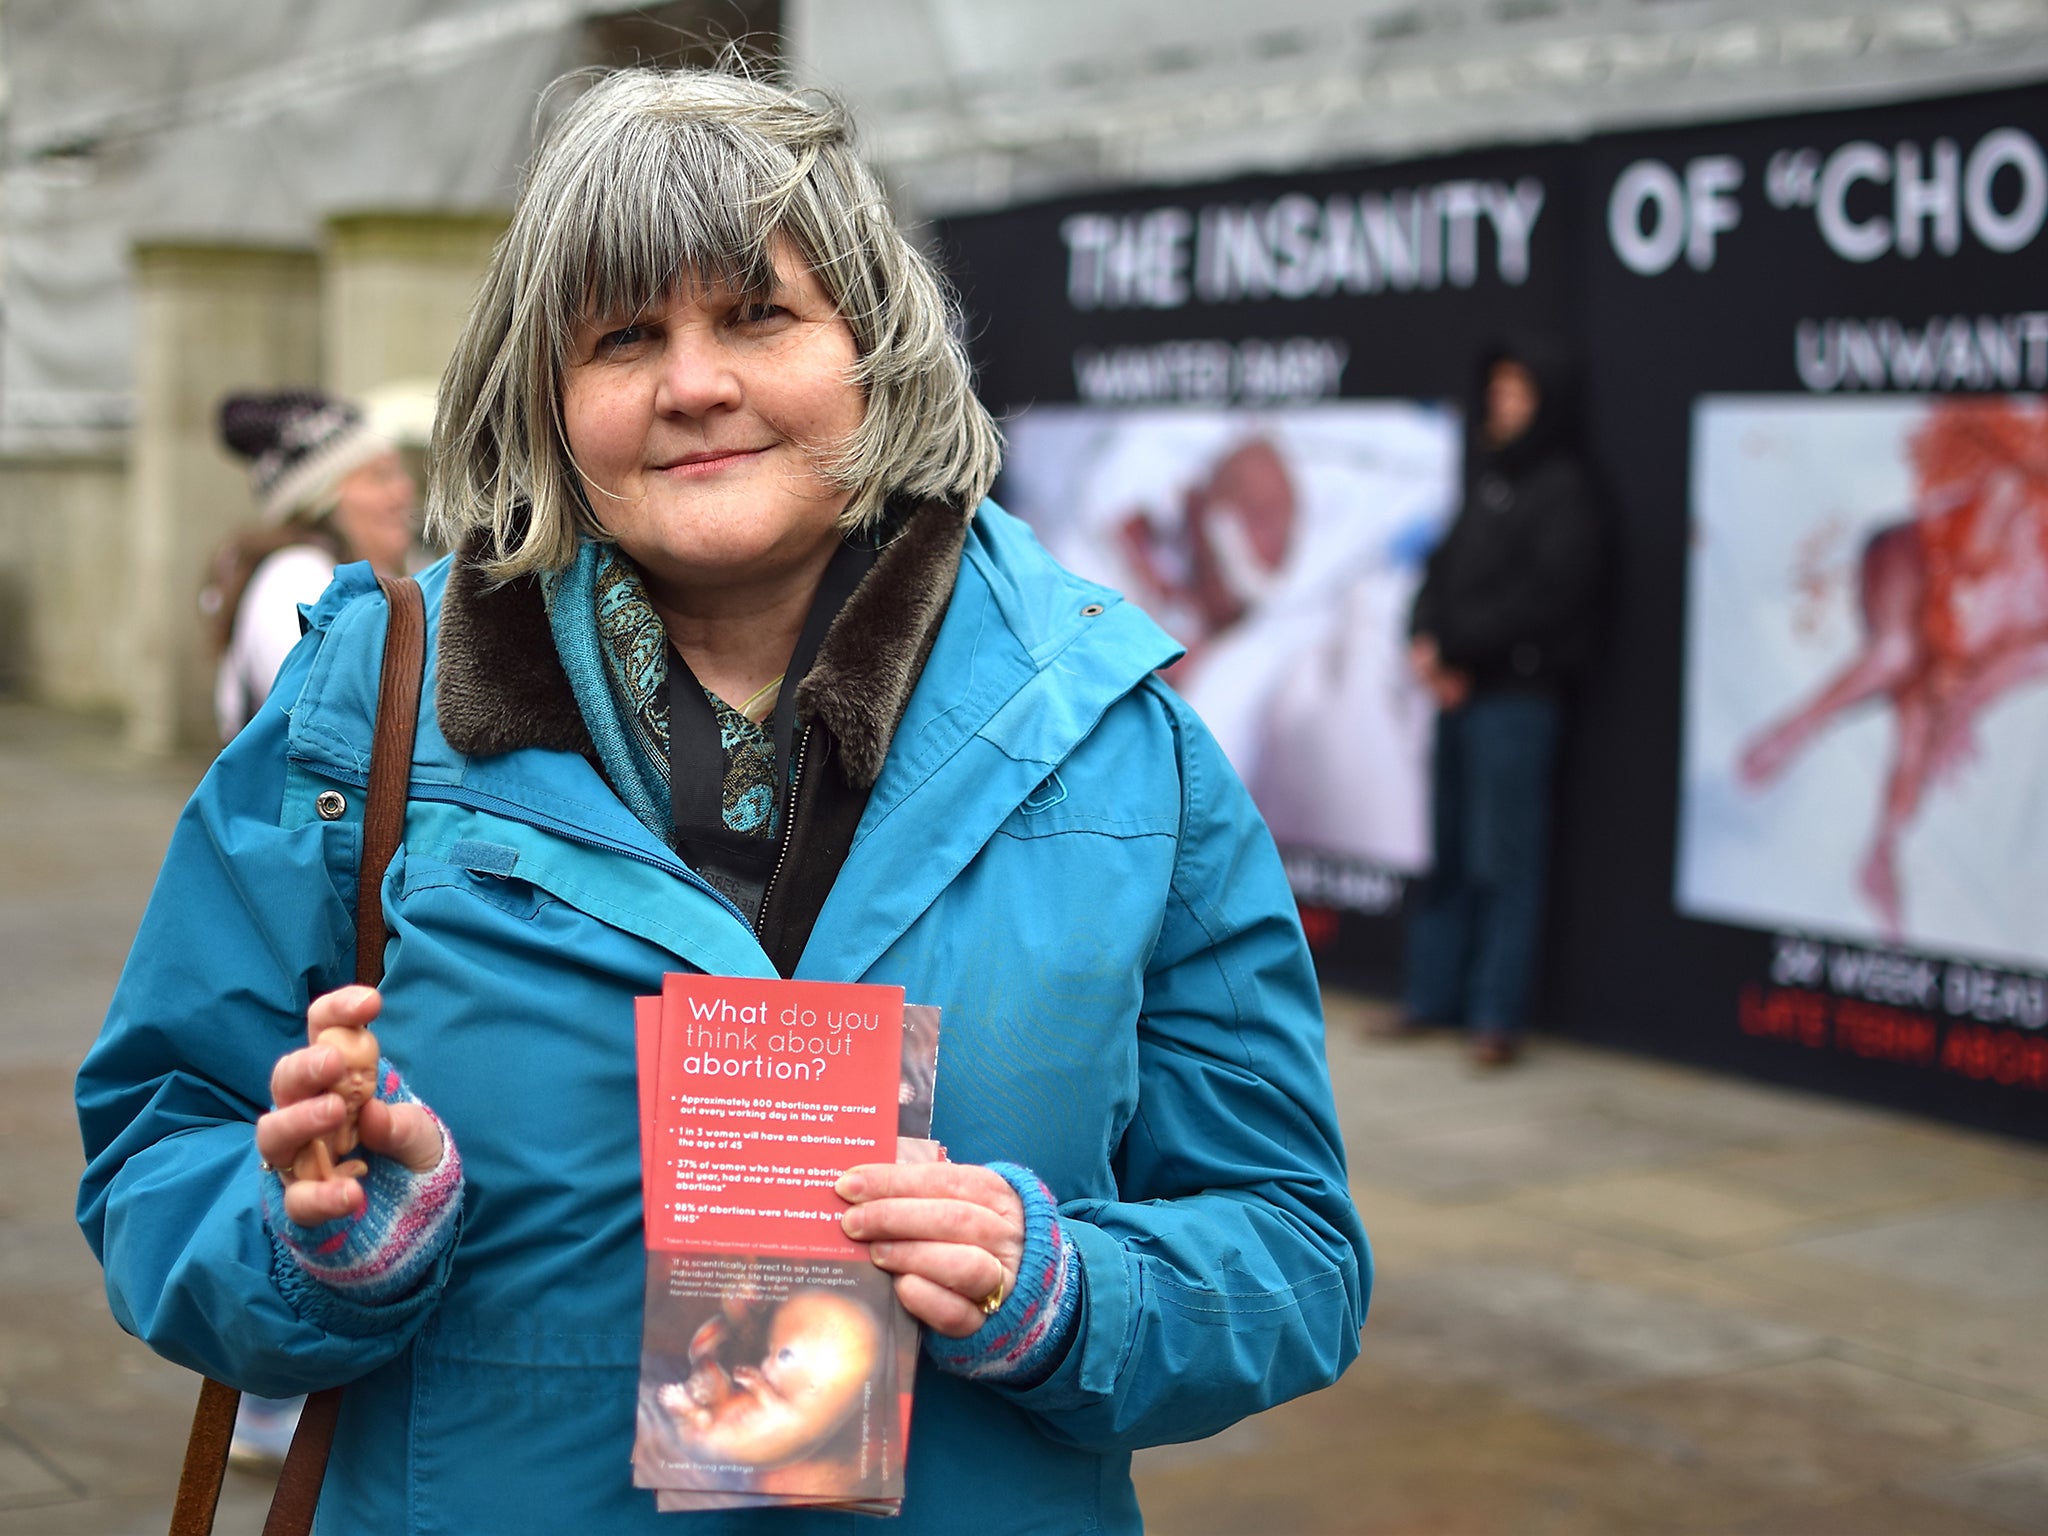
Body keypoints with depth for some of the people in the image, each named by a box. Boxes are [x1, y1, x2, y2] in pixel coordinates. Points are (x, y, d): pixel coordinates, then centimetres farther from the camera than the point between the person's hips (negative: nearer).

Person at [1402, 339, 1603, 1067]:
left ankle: (1497, 1014, 0)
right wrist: (1425, 641, -3)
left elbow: (1545, 594, -16)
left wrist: (1457, 649, -12)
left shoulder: (1562, 489, -7)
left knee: (1504, 860, -4)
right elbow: (1445, 566, 15)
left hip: (1515, 698, -8)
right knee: (1446, 855, 13)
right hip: (1456, 690, 8)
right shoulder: (1484, 476, 16)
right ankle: (1433, 995, 21)